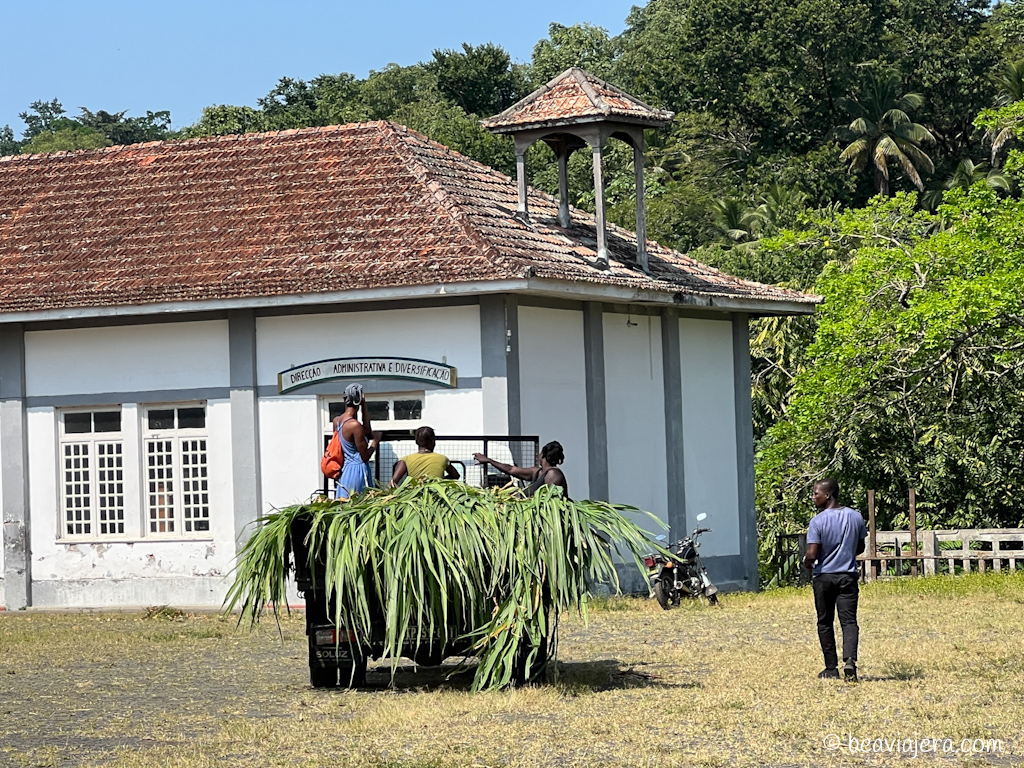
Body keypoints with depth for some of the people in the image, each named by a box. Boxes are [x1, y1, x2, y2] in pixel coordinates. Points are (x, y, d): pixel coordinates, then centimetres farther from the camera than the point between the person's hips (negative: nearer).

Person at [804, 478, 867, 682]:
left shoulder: (818, 521, -14)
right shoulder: (856, 517, 1)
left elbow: (811, 555, -17)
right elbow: (860, 548, 11)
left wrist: (807, 563, 5)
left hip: (823, 577, -3)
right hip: (848, 576, 3)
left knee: (825, 623, 10)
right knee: (849, 620, -2)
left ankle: (831, 668, 14)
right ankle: (850, 660, -24)